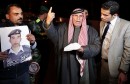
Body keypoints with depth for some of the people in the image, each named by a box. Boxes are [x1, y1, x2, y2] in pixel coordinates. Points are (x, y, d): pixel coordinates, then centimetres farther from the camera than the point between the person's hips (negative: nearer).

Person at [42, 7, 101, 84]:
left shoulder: (91, 31, 4)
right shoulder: (63, 29, 5)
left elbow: (97, 47, -4)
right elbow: (53, 35, -13)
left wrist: (83, 49, -21)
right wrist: (48, 22, -33)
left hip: (84, 69, 0)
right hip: (66, 68, 0)